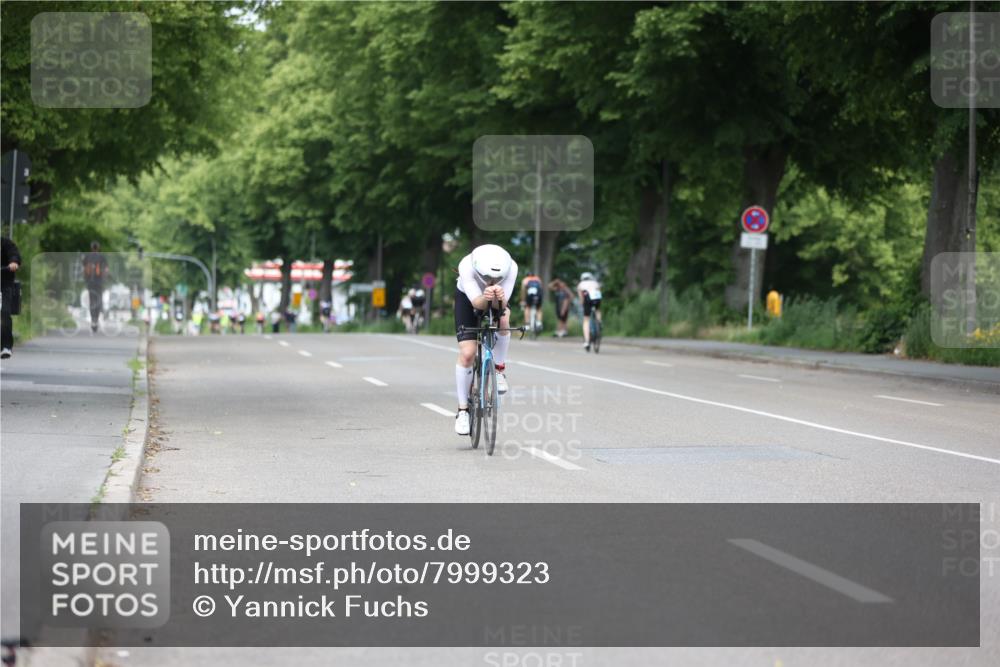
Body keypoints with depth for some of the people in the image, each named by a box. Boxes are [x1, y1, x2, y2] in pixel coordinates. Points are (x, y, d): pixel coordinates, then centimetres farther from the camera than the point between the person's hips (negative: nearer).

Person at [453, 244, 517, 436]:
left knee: (503, 319, -34)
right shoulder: (466, 266, -38)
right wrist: (486, 298, -62)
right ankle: (462, 410, -1)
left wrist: (499, 299, -58)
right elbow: (477, 303, -40)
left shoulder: (510, 267, -34)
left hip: (497, 302, 1)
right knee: (467, 353, -14)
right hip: (467, 298, -1)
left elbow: (502, 305, -35)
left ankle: (499, 370, -11)